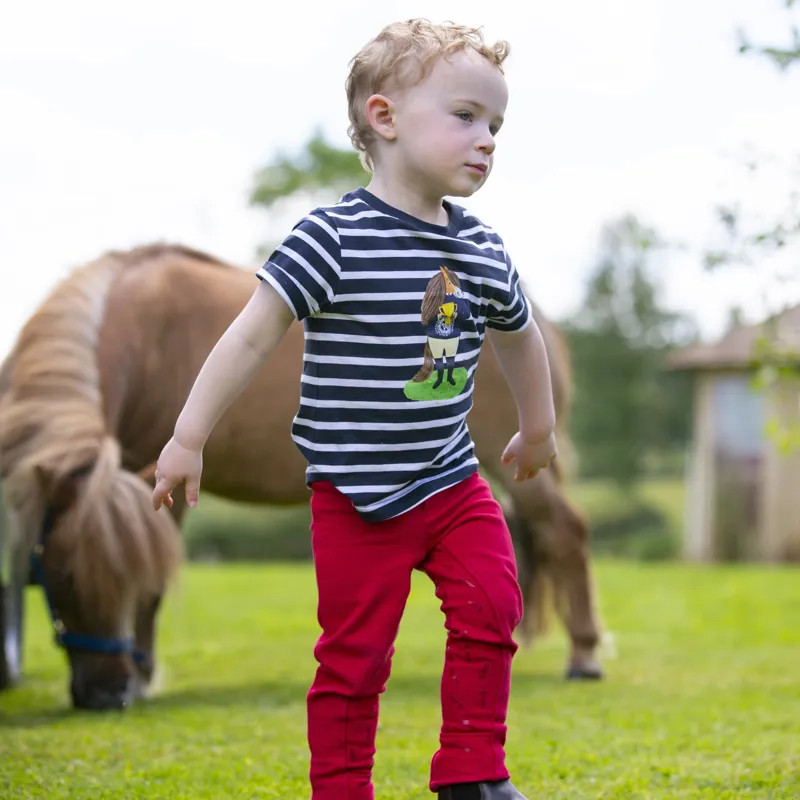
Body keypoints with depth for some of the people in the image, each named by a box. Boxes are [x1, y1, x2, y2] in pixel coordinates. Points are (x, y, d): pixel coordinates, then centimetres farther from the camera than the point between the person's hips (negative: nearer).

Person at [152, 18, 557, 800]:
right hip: (357, 495, -5)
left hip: (453, 481, 5)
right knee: (356, 651, 1)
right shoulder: (333, 237, -15)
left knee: (492, 613, -4)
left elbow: (518, 337, 23)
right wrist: (188, 437, -13)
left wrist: (538, 429, 35)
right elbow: (252, 334, -13)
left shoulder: (483, 250, 4)